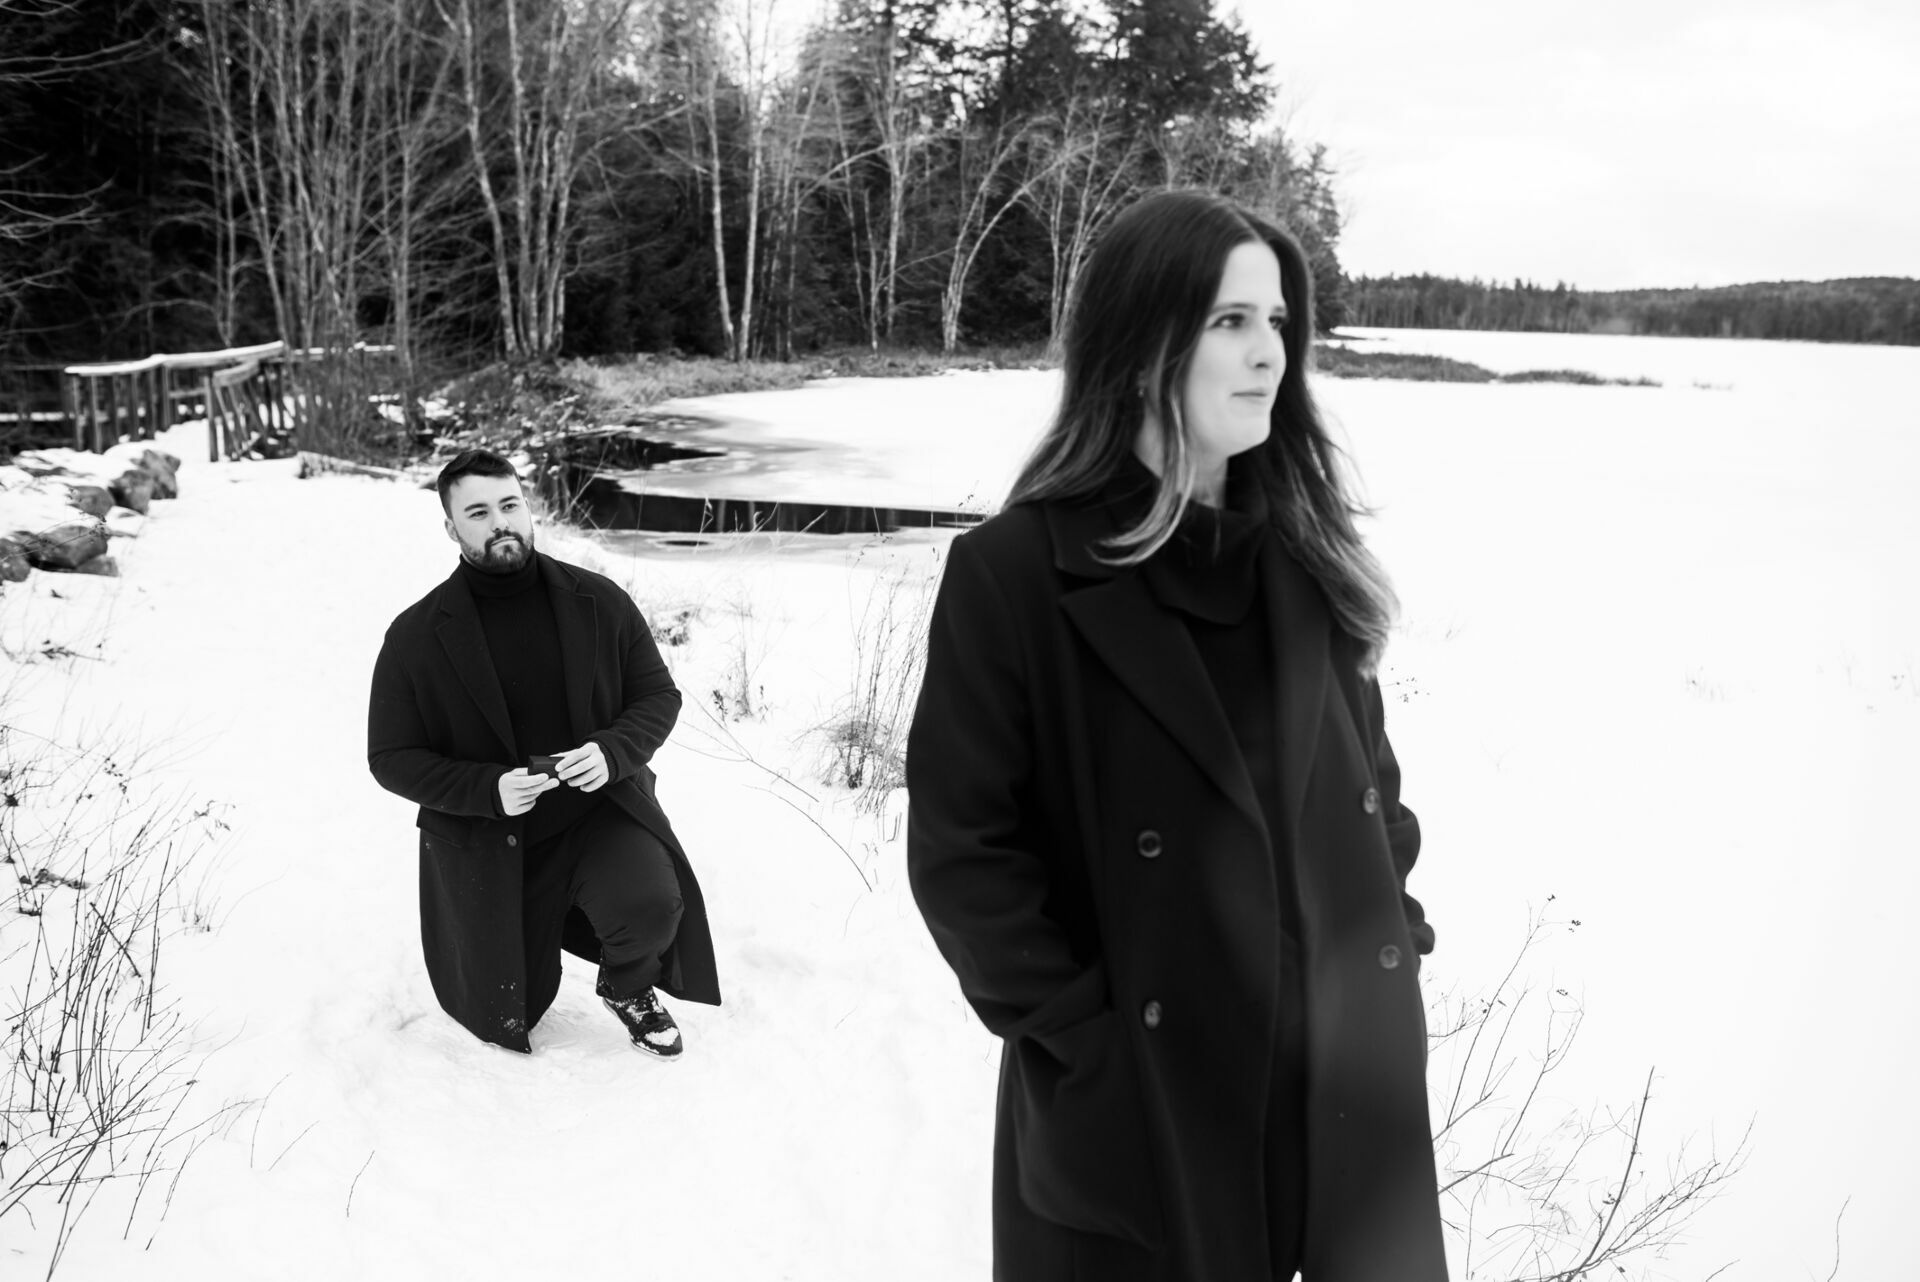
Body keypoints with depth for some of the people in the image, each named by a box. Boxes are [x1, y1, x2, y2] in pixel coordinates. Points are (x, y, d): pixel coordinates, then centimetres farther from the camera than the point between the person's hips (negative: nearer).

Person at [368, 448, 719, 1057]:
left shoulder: (597, 601, -7)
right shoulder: (415, 636, -11)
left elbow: (659, 695, 1)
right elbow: (391, 758, -7)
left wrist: (613, 752, -21)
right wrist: (488, 789, -24)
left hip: (598, 807, 0)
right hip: (485, 840, 0)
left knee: (652, 904, -30)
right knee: (504, 1019, 9)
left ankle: (628, 985, 8)